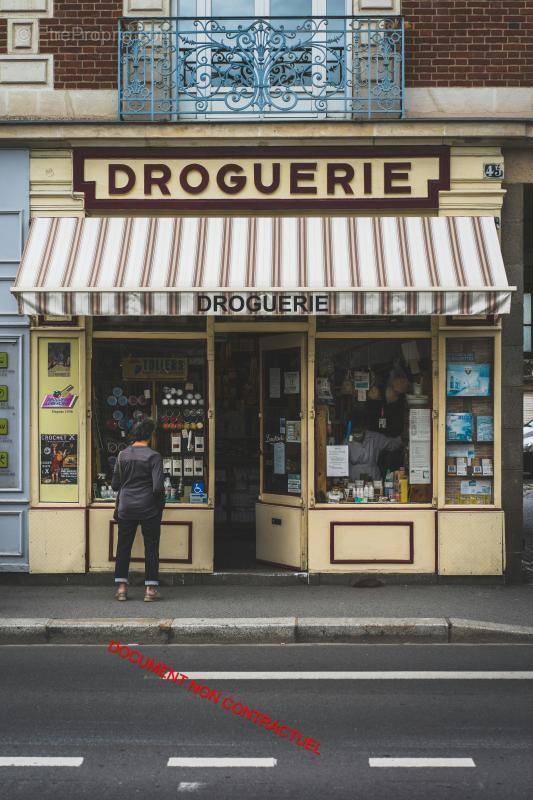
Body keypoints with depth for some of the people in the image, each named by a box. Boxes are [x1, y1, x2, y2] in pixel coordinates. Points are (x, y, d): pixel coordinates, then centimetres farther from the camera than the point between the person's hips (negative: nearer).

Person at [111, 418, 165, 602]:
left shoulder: (122, 455, 3)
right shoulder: (153, 456, -10)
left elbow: (115, 485, 6)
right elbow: (158, 487, -16)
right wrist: (160, 503, 2)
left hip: (126, 507, 3)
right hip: (148, 508, -3)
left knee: (123, 547, 11)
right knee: (151, 547, 5)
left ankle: (121, 587, 11)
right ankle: (150, 588, 5)